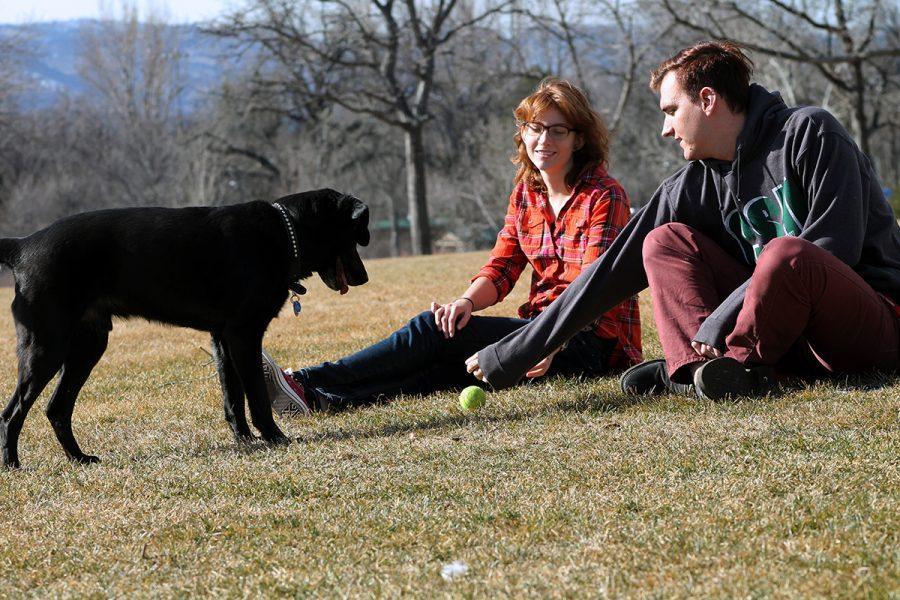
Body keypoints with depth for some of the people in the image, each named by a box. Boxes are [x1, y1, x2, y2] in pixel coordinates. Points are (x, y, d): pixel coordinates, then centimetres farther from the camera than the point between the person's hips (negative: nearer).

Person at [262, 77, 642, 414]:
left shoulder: (604, 197, -9)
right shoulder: (525, 194, 13)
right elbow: (500, 269, 7)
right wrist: (467, 301, -16)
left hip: (590, 341, -6)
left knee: (435, 332, -20)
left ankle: (304, 383, -26)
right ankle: (318, 399, -41)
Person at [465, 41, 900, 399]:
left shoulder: (808, 133, -8)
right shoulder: (693, 187, 9)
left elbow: (836, 245, -18)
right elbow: (614, 271, 9)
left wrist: (723, 316, -19)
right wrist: (513, 356, 6)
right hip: (794, 342, 6)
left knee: (785, 254, -36)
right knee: (666, 241, 2)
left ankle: (739, 363, -13)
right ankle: (702, 368, -21)